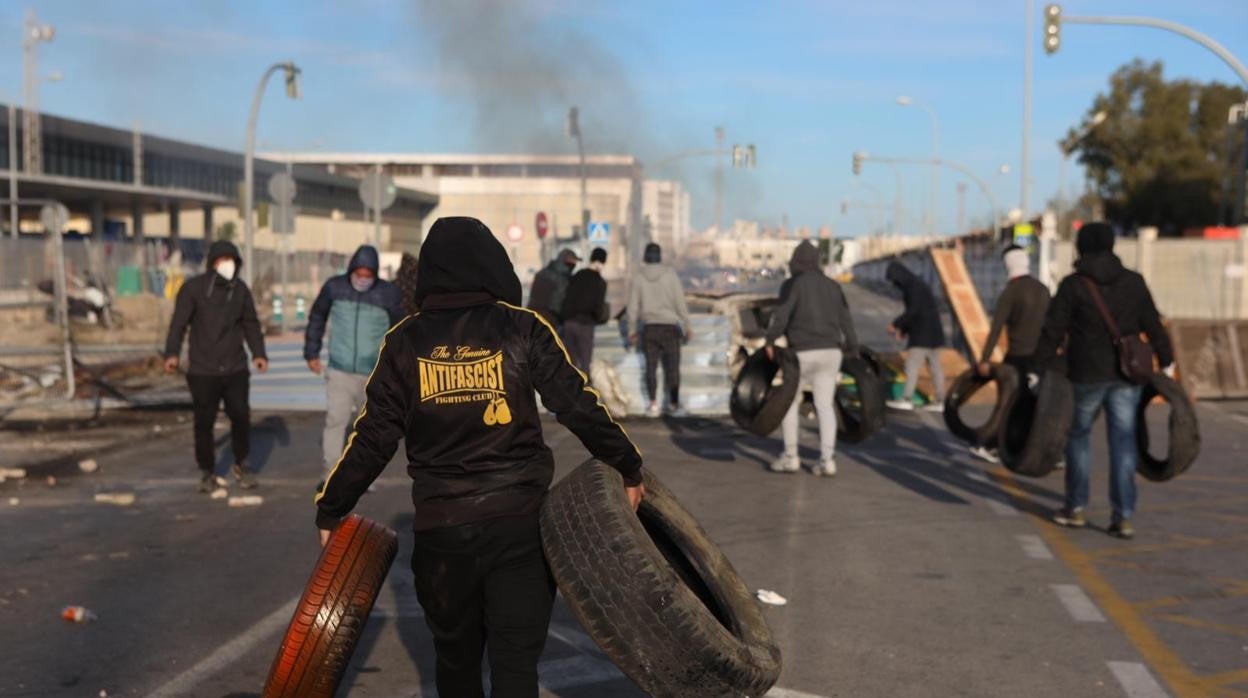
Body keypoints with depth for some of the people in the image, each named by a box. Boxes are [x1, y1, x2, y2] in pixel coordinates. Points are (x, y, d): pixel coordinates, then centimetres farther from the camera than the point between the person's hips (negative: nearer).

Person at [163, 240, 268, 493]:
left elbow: (250, 324, 14)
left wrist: (259, 353, 4)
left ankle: (241, 464, 22)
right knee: (204, 423, 3)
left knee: (241, 417, 0)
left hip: (235, 369, 3)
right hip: (203, 371, -2)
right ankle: (207, 472, 20)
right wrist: (172, 353, -23)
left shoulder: (240, 289, 5)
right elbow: (179, 323, -11)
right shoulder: (193, 288, -7)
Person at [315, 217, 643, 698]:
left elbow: (374, 437, 2)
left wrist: (331, 508, 13)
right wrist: (628, 469, 10)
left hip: (440, 527, 2)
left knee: (456, 659, 19)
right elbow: (580, 408, -3)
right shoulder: (522, 329, -4)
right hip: (519, 521, -2)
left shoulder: (405, 342, 1)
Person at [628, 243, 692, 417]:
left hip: (649, 328, 2)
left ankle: (653, 404, 4)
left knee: (651, 366, 8)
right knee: (672, 367, 3)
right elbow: (680, 303, -6)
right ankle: (674, 404, 1)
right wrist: (686, 327, 2)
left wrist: (634, 330, 13)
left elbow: (633, 308, 2)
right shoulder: (671, 275, -6)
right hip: (670, 327, -2)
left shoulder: (639, 279, 0)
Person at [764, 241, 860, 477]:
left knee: (789, 400, 11)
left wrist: (770, 340, -6)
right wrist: (853, 351, 18)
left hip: (802, 352, -4)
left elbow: (781, 315, -16)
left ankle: (790, 457, 8)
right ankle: (827, 460, -3)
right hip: (831, 351, 4)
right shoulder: (833, 286, 12)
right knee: (825, 405, 6)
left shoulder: (792, 284, -4)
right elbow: (846, 321, 11)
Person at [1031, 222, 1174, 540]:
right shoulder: (1134, 282, 4)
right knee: (1123, 441, 3)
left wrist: (1037, 369, -7)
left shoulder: (1073, 285, -6)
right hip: (1127, 374, 3)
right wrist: (1166, 360, 20)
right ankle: (1123, 515, 0)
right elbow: (1153, 325, 8)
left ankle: (1076, 507, 18)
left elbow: (1053, 331, -9)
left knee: (1078, 435, 14)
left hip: (1087, 374, -2)